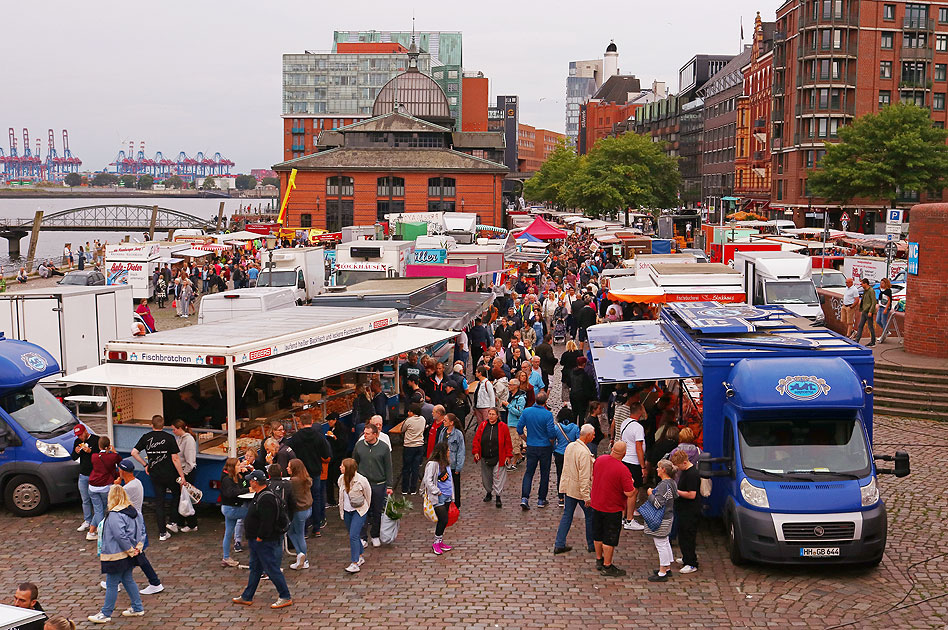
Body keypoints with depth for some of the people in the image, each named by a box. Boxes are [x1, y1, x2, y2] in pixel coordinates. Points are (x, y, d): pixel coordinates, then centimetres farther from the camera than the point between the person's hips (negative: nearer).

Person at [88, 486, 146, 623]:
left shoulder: (114, 515, -21)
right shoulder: (134, 511, 5)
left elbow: (120, 536, -26)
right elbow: (142, 529, 11)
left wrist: (130, 550, -15)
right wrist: (139, 546, 6)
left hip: (116, 556, -9)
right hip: (129, 555, 9)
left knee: (111, 585, 1)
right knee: (128, 580, 20)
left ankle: (105, 614, 10)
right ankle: (137, 608, 26)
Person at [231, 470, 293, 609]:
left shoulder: (267, 499, -24)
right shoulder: (259, 495, 10)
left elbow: (267, 522, -28)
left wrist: (260, 537, -20)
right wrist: (255, 538, 17)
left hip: (265, 542, -11)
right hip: (257, 540, 11)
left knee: (272, 569, -4)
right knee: (255, 568, 18)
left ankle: (285, 597, 5)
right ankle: (247, 597, 28)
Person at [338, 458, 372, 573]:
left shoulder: (361, 480, -21)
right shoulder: (341, 479, -5)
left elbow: (368, 496, -4)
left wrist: (364, 508, 9)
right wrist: (341, 511, 17)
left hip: (359, 511, -6)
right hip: (347, 511, 6)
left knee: (353, 536, -13)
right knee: (353, 535, 15)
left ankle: (355, 563, -10)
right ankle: (360, 557, 33)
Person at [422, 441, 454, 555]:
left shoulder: (446, 463, 11)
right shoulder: (432, 464, -15)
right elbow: (428, 480, -18)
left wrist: (451, 494, 19)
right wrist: (437, 492, -16)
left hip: (447, 497, 8)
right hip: (438, 498, -8)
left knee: (444, 520, 12)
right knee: (443, 520, -9)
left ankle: (440, 542, 24)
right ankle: (436, 543, 6)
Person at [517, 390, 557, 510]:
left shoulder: (526, 411, -5)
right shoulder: (548, 414, -16)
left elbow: (519, 429, -1)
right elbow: (551, 433, -17)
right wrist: (553, 442, 3)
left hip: (531, 446, 3)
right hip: (545, 447, -3)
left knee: (529, 472, 10)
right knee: (544, 473, 11)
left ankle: (524, 498, -5)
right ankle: (541, 500, 17)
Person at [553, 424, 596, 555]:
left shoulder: (570, 446, 2)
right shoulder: (584, 452, -24)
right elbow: (584, 476, -24)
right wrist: (586, 496, -20)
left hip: (568, 487, 8)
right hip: (580, 490, -8)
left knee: (567, 515, 13)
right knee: (590, 515, 10)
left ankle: (559, 544, 13)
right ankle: (592, 545, 22)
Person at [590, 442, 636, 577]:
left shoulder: (599, 459, -5)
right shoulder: (623, 470, -25)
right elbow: (630, 493, -22)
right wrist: (632, 484, -3)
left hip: (596, 505, 7)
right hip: (612, 508, -7)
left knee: (598, 535, 20)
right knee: (610, 538, 7)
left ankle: (599, 560, 36)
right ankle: (607, 566, 16)